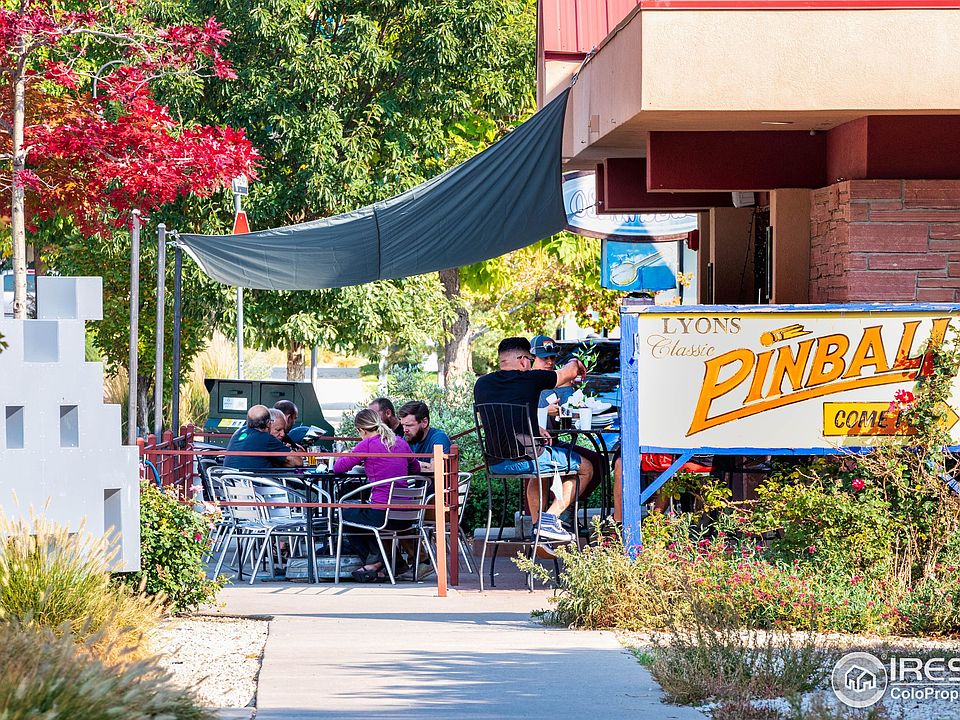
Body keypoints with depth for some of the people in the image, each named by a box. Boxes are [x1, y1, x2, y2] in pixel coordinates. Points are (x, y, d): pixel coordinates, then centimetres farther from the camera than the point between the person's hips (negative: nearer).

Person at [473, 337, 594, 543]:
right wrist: (575, 363, 35)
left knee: (539, 474, 38)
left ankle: (536, 523, 31)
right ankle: (550, 518, 2)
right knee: (586, 467, 12)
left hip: (495, 463, 7)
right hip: (526, 458, -7)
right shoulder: (529, 379, -6)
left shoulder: (482, 384, 8)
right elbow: (568, 372, 11)